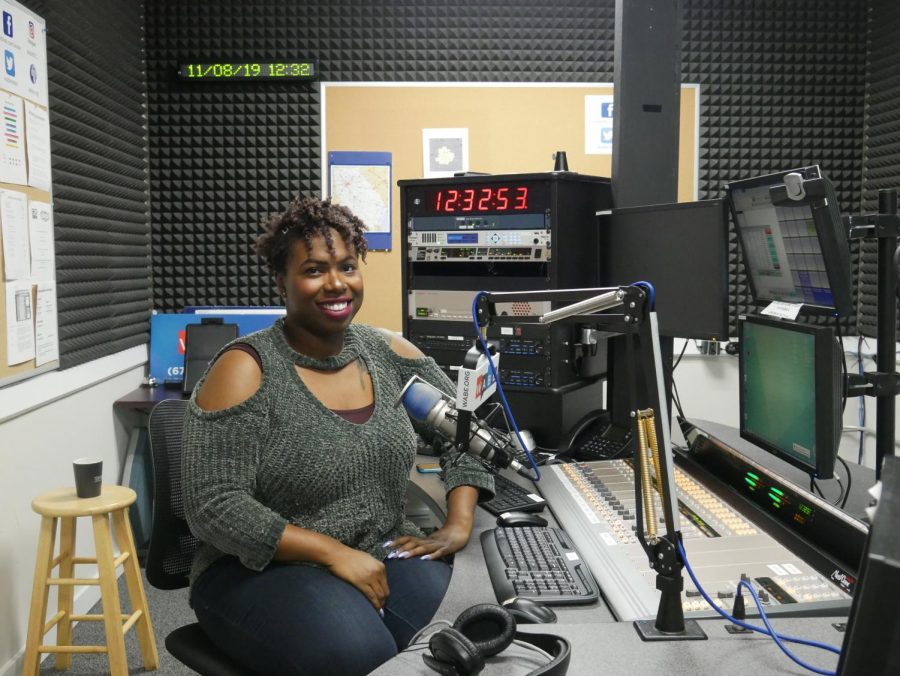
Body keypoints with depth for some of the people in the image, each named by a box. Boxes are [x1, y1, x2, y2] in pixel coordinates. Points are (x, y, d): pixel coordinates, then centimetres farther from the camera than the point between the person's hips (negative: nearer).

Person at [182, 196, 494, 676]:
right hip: (264, 570, -4)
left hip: (384, 554, 5)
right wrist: (334, 552, -22)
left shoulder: (387, 353, 3)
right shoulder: (247, 369, -12)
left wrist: (459, 525, -6)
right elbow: (215, 506, -17)